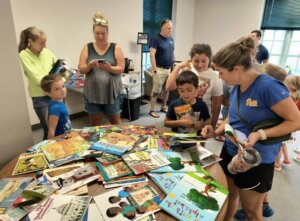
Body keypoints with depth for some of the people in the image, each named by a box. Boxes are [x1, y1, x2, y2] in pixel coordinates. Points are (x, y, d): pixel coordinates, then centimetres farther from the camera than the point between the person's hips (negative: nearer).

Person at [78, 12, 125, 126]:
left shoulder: (116, 48, -1)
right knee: (95, 123, 13)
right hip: (93, 91, 2)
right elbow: (81, 69, 0)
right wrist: (89, 66, -22)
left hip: (112, 91, -1)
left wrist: (109, 68, -26)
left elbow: (121, 69, -6)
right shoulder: (87, 48, 4)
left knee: (115, 120, 13)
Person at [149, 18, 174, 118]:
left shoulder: (171, 39, 12)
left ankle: (163, 107, 29)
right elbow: (152, 55, -16)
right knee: (156, 90, -3)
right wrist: (154, 70, -20)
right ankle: (152, 110, 6)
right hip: (160, 69, -7)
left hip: (169, 69, 7)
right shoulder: (156, 39, -9)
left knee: (167, 89, 14)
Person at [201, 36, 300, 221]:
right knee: (229, 196, 23)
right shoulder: (236, 88, 0)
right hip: (230, 152, 7)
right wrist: (216, 132, -5)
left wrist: (260, 134, -29)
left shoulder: (269, 87, -24)